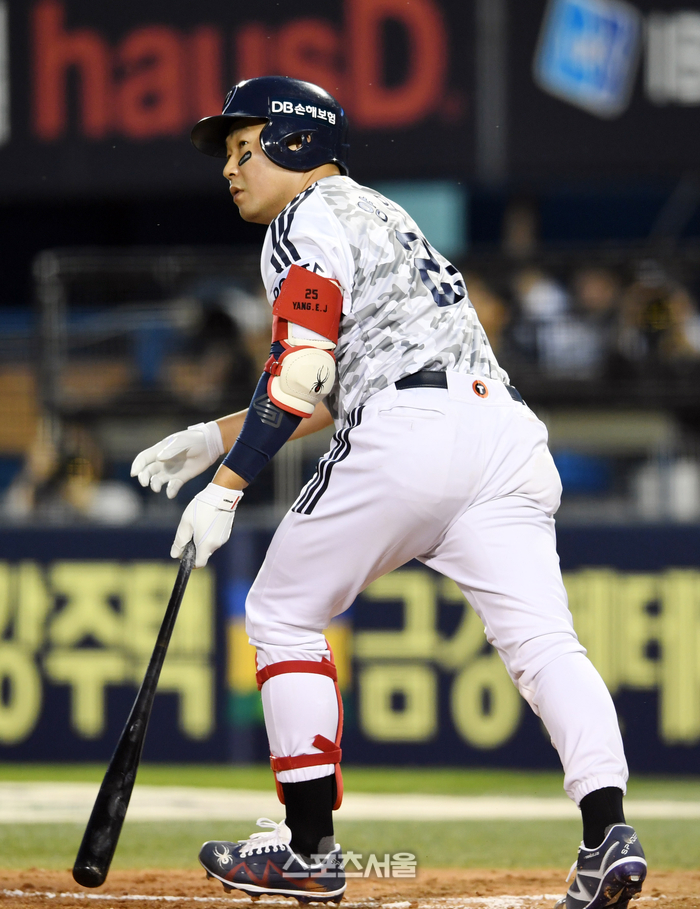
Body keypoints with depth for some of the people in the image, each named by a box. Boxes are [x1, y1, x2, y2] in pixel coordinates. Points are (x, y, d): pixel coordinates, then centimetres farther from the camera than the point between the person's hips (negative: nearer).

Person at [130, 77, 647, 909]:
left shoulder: (309, 217, 6)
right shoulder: (377, 216, 34)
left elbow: (300, 375, -8)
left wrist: (226, 486, -6)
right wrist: (212, 436, 36)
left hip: (407, 431, -8)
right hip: (507, 430, 8)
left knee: (283, 616, 10)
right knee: (542, 642, -7)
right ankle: (608, 830, -28)